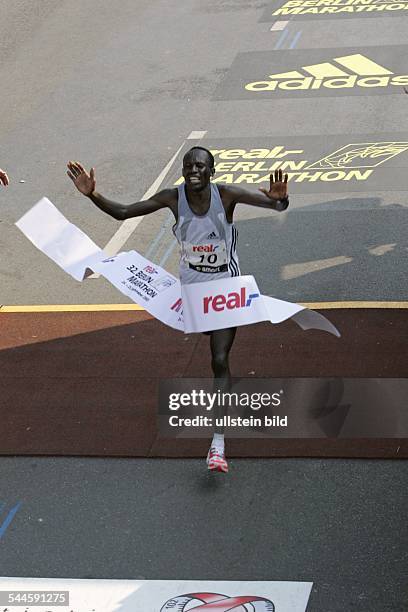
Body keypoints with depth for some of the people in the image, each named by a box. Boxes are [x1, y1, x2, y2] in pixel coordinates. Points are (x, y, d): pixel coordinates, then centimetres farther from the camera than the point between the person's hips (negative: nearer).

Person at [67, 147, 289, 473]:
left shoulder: (227, 194, -22)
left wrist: (279, 198, -53)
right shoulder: (173, 197, -16)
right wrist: (92, 194, -27)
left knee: (220, 359, -12)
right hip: (189, 284, 4)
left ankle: (218, 442, -12)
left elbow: (278, 205, -29)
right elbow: (122, 212, -11)